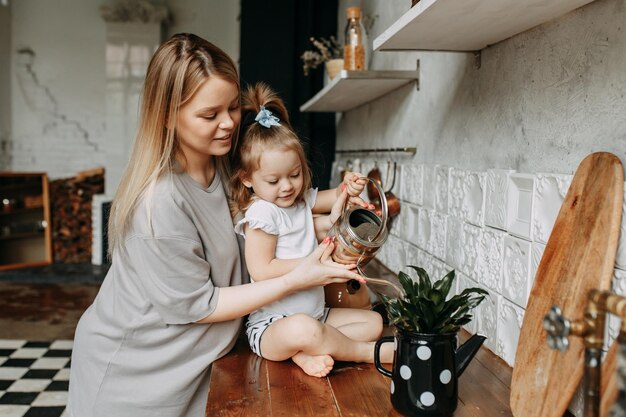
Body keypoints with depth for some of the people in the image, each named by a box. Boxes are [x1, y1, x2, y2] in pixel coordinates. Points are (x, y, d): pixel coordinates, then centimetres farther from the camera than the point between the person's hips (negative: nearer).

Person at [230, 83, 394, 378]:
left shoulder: (301, 199, 8)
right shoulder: (262, 213, -16)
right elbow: (262, 271, -23)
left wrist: (348, 189, -2)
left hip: (313, 315, 9)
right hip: (270, 327, -9)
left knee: (374, 321, 6)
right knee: (302, 329, -41)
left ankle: (305, 353, -16)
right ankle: (370, 353, -14)